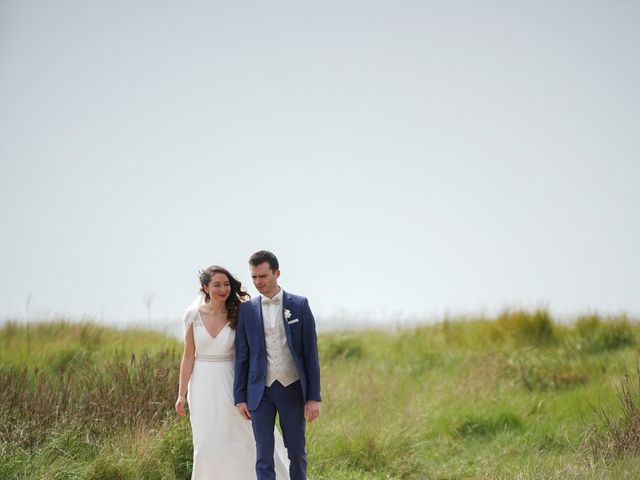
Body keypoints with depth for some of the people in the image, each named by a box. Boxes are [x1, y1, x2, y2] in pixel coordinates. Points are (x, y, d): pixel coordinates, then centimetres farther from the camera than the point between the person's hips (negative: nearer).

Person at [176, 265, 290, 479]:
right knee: (206, 444, 6)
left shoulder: (237, 315, -5)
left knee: (240, 441, -1)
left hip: (230, 383, -1)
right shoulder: (194, 314, -3)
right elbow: (188, 356, 2)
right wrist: (182, 394, 1)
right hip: (203, 384, 1)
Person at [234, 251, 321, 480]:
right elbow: (242, 356, 6)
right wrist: (240, 397, 3)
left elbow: (311, 353, -2)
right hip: (260, 391, 1)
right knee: (263, 456, -1)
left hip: (292, 389, -1)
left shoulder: (299, 305, -1)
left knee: (296, 452, 8)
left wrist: (314, 396, -6)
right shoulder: (247, 310, 4)